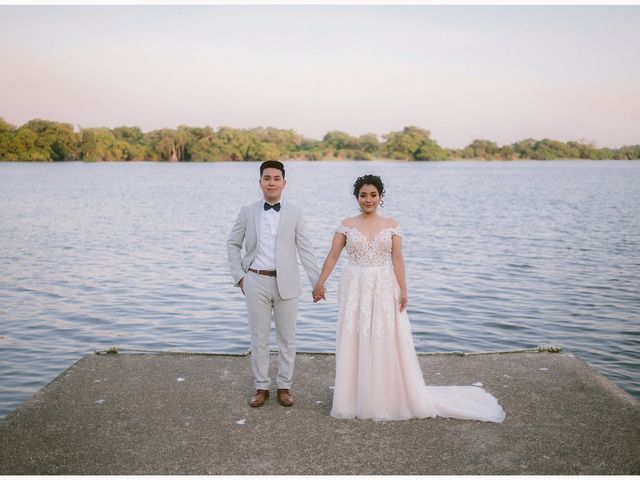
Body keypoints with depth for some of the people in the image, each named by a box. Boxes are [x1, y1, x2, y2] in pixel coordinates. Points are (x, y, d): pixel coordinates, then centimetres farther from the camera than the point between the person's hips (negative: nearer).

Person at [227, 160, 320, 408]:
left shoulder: (294, 213, 0)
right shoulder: (247, 212, 2)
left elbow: (305, 249, -1)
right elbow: (233, 244, 9)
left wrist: (318, 282, -6)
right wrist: (238, 275, 2)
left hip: (286, 283, 0)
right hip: (256, 282, 0)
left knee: (287, 337, 8)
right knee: (259, 338, 8)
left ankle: (284, 386, 22)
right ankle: (261, 387, 21)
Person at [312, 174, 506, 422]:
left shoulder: (391, 225, 4)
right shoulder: (346, 225, 4)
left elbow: (397, 259, -1)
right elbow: (333, 255, 0)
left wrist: (403, 289, -8)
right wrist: (320, 282, -8)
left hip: (384, 289, 0)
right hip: (355, 289, 0)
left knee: (387, 344, 3)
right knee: (354, 344, 4)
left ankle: (389, 398, 16)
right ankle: (355, 400, 17)